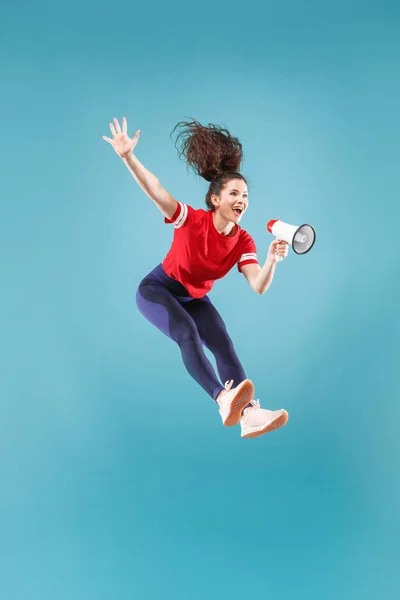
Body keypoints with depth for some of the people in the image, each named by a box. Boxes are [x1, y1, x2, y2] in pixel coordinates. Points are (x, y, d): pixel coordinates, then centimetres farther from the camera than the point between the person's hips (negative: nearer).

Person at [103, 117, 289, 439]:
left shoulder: (244, 241, -15)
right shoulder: (192, 220, -24)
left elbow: (259, 286, -26)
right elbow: (155, 189, -34)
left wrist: (272, 259, -45)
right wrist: (128, 156, -47)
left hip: (195, 299, 5)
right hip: (158, 289, -5)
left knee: (224, 344, -17)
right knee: (187, 333, -32)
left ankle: (249, 414, -31)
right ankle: (224, 399, -47)